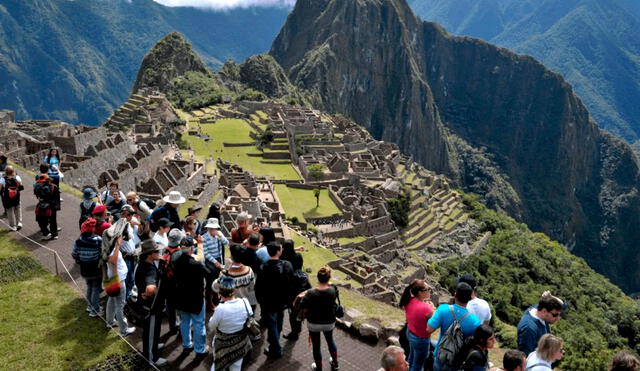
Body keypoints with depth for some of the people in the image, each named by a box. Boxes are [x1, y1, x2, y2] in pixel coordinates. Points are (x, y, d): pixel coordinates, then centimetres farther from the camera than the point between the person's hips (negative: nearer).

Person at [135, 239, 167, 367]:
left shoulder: (144, 263, -4)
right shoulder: (149, 269, -35)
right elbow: (151, 288, -54)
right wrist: (149, 295, -32)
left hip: (146, 304, 9)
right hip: (151, 306, -9)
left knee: (148, 329, 30)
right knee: (151, 331, 11)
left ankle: (149, 349, 52)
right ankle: (151, 358, 30)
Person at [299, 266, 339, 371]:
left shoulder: (311, 293, -27)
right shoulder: (333, 290, -22)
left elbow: (303, 308, -19)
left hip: (314, 324, -3)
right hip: (329, 323, 3)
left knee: (316, 345, 18)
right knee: (330, 340, 29)